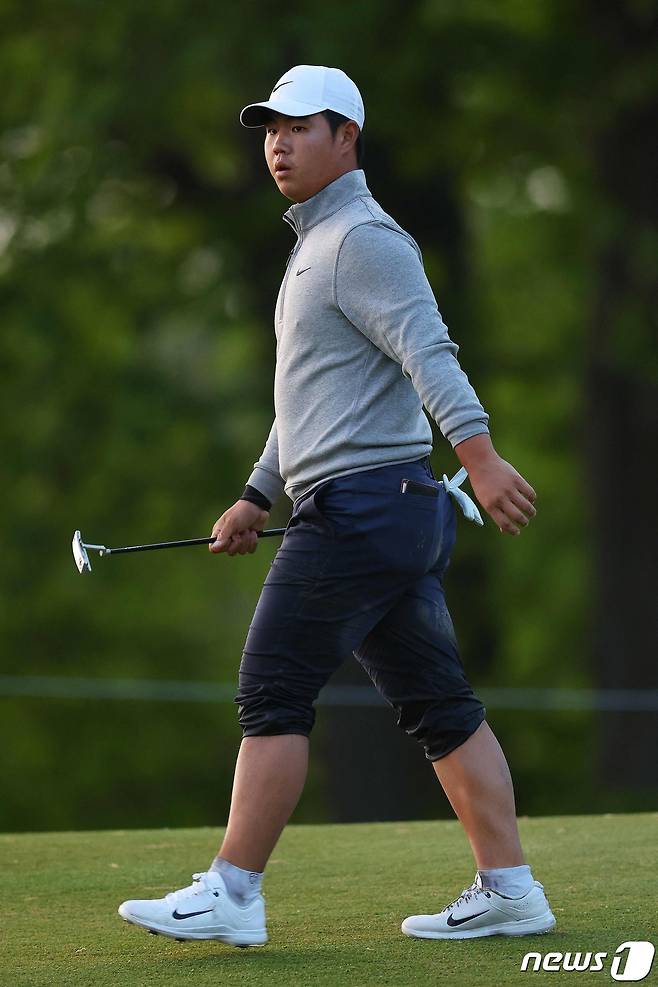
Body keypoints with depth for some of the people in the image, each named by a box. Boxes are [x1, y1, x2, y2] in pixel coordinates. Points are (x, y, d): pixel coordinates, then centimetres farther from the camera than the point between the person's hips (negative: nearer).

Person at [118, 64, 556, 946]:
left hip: (359, 504, -10)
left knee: (274, 693, -7)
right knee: (438, 703, 7)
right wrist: (257, 496, 32)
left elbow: (429, 352, -23)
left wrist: (480, 455, -34)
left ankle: (231, 895, -4)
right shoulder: (317, 245, 23)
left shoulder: (362, 238, -9)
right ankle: (509, 889, 7)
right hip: (400, 512, 10)